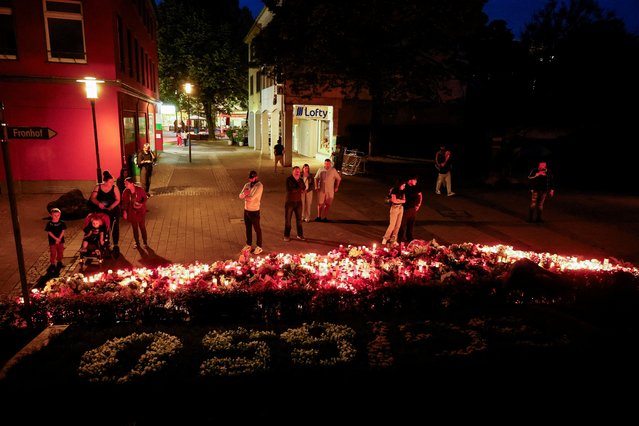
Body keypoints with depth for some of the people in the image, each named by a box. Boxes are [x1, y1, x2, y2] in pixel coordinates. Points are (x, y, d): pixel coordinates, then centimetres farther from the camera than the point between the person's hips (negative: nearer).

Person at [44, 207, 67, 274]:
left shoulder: (62, 223, -5)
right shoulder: (49, 223, -9)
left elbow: (63, 231, -5)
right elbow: (49, 232, -11)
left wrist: (59, 239, -15)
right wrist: (56, 238, -19)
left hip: (60, 241, 2)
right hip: (52, 241, -2)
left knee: (60, 252, 14)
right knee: (53, 253, 4)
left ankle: (59, 262, 33)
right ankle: (52, 264, 15)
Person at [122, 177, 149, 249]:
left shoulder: (140, 189, -14)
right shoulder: (126, 192, -6)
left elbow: (145, 198, -3)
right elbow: (124, 202, 2)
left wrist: (141, 204, -21)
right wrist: (124, 212, 0)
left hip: (140, 211, -2)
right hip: (131, 212, 2)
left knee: (142, 226, 5)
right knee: (134, 227, 11)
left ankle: (145, 242, 21)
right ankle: (137, 242, 28)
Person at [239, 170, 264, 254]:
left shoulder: (259, 186, -16)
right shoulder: (247, 185, 7)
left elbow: (251, 198, -22)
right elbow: (240, 196, 0)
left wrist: (245, 196, -3)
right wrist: (244, 194, -22)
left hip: (254, 211, -7)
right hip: (246, 209, 7)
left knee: (257, 229, 5)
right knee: (248, 228, 17)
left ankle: (259, 247, 15)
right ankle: (248, 245, 31)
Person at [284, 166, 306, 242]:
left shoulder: (300, 180, 7)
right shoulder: (289, 179, -6)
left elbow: (303, 187, -11)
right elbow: (290, 190, -17)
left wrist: (298, 180, -22)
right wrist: (299, 189, -7)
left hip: (298, 202, 4)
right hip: (290, 202, -4)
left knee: (299, 219, 8)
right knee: (288, 219, 3)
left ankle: (300, 235, 19)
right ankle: (286, 235, 13)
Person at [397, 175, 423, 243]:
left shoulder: (417, 187, 1)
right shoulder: (405, 187, -16)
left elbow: (420, 195, 16)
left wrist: (419, 204, 12)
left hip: (413, 208, 5)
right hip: (405, 209, -5)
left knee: (411, 224, 15)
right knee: (403, 224, 1)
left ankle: (409, 238, 30)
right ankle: (400, 239, 14)